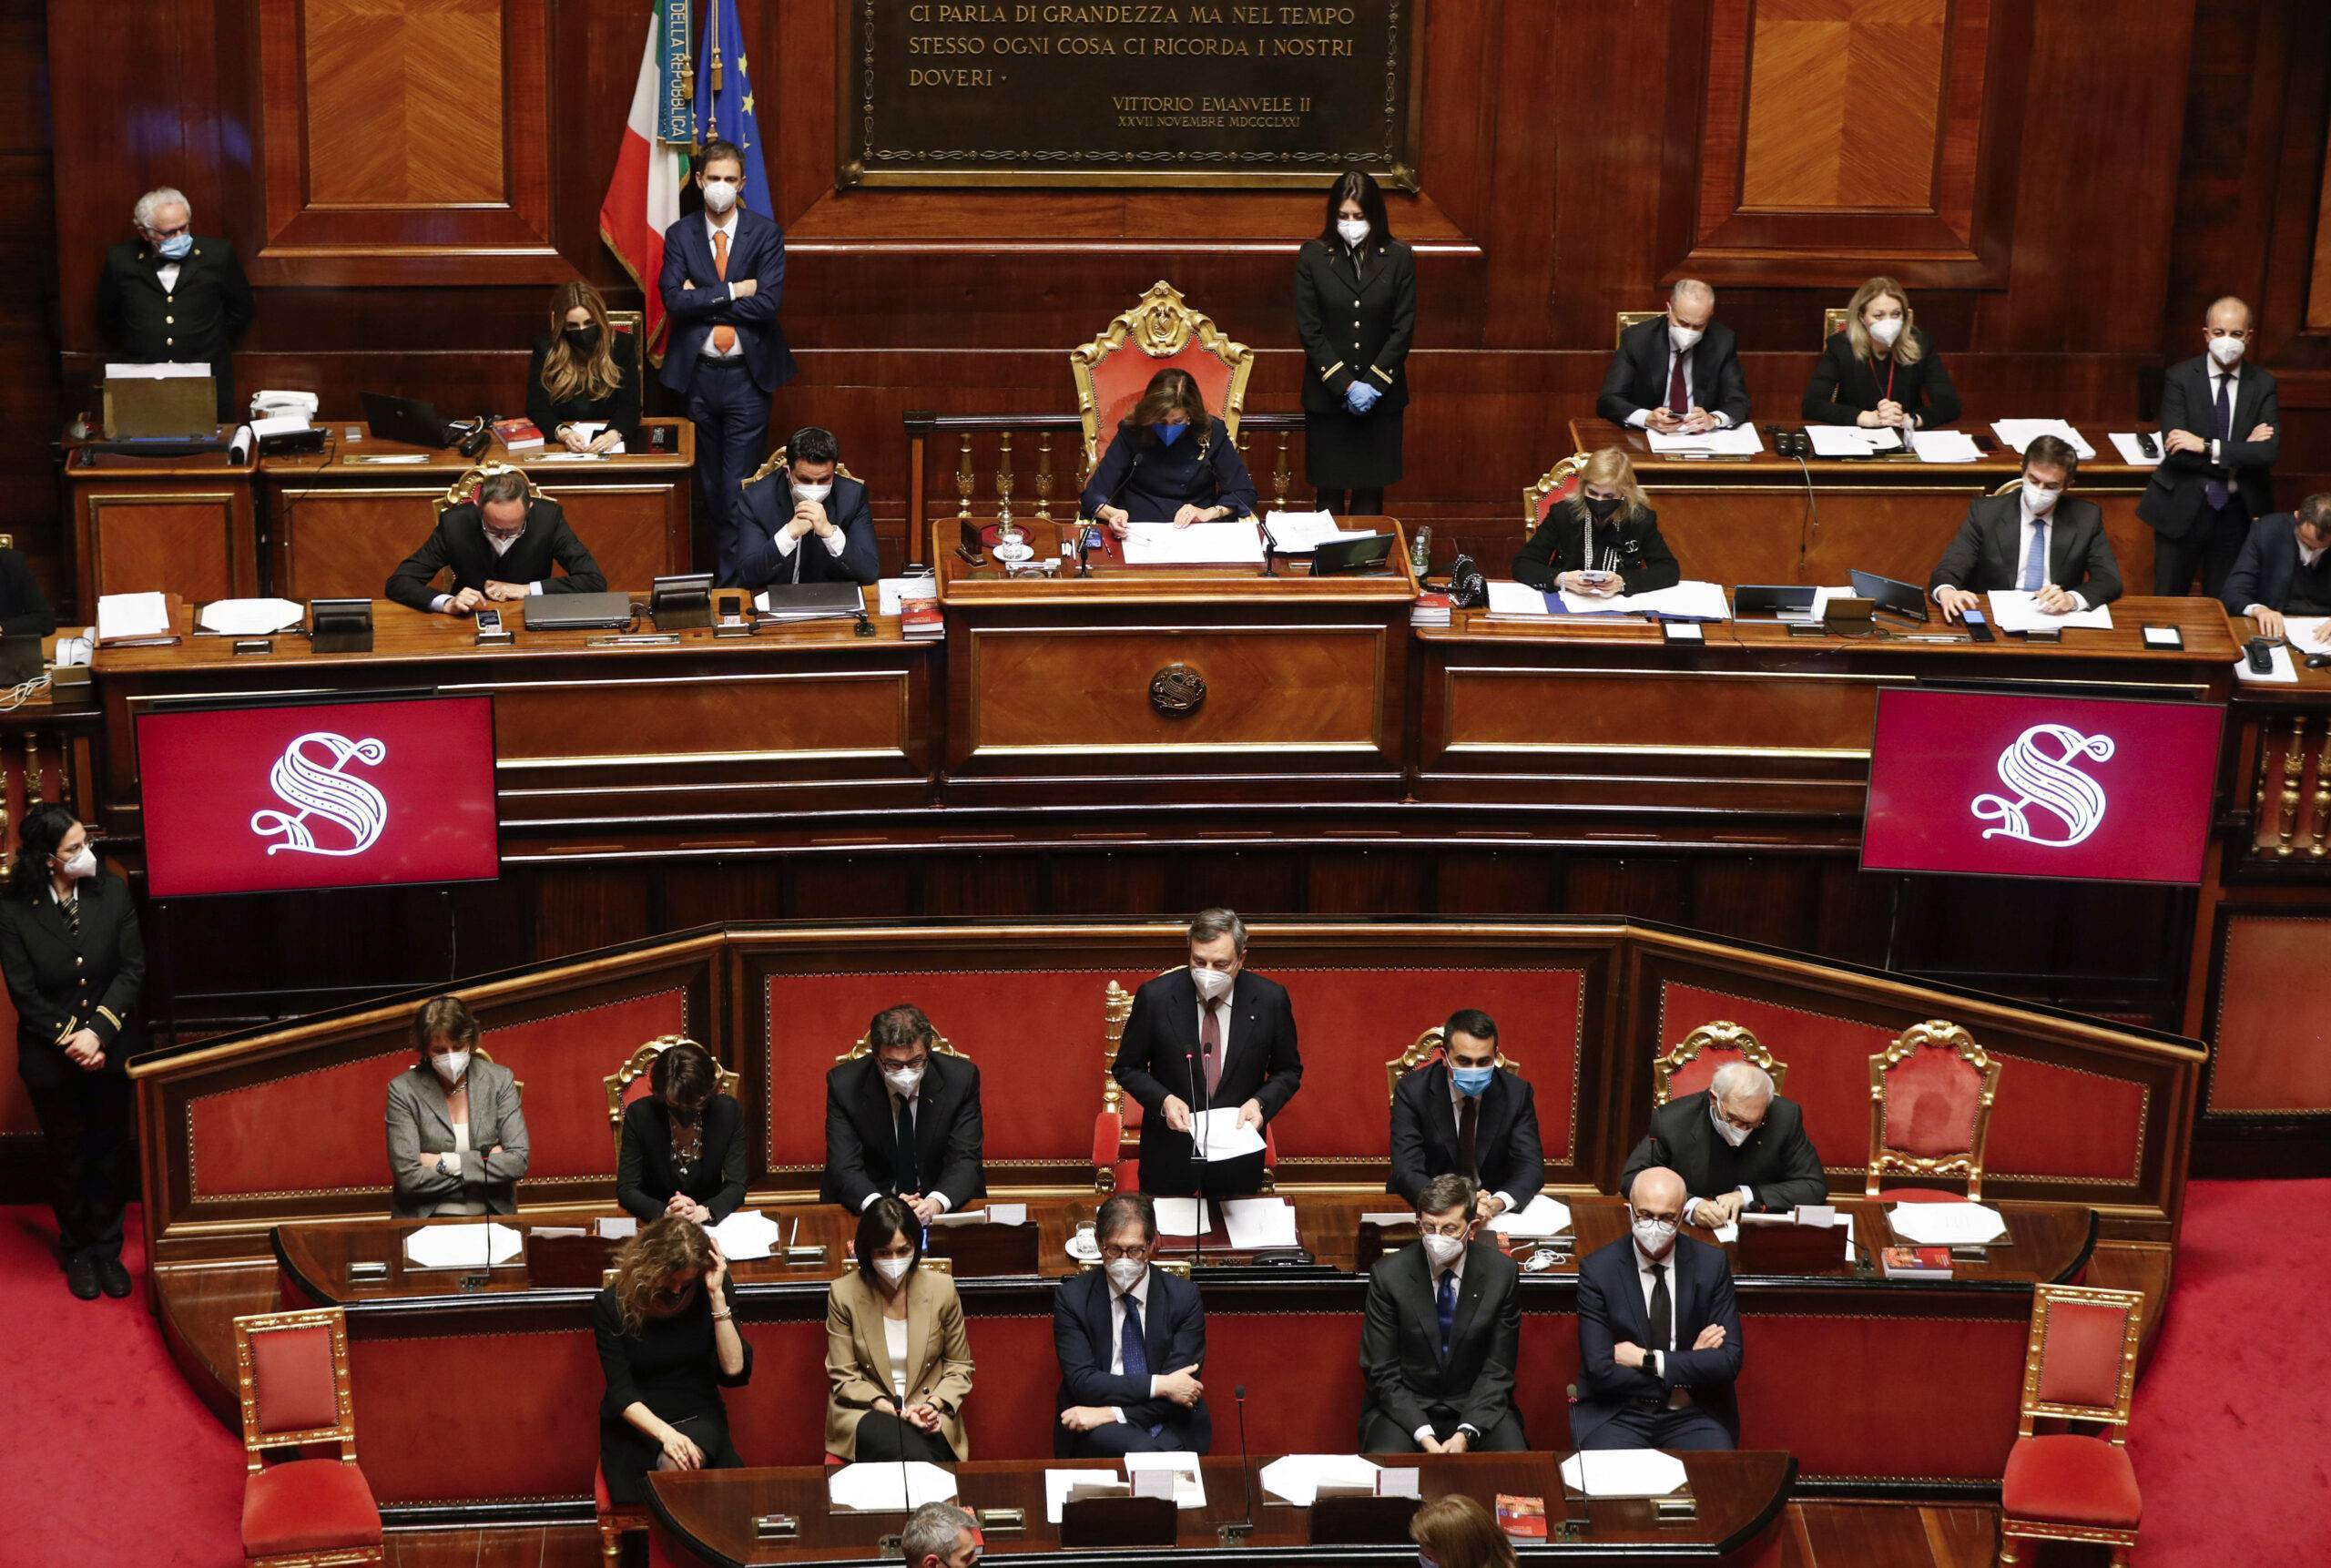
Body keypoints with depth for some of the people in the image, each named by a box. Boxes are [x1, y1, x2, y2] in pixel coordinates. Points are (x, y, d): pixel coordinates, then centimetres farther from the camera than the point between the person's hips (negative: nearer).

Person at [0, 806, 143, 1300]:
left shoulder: (113, 892, -9)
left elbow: (132, 968, -9)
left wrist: (98, 1031, -18)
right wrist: (70, 1040, -17)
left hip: (111, 1050, 2)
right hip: (51, 1056, -2)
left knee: (110, 1151, 12)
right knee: (66, 1157, 14)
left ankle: (106, 1249, 28)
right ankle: (77, 1251, 31)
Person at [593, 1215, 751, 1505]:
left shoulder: (710, 1291, -6)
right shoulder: (611, 1305, -9)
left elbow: (734, 1371, -13)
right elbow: (621, 1393, -11)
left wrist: (717, 1297, -20)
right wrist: (665, 1434, -30)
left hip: (699, 1417, 1)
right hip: (637, 1424, -1)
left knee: (676, 1469, -33)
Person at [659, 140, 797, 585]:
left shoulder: (766, 234, -1)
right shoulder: (679, 235, 4)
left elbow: (769, 301, -13)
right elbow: (673, 299, -10)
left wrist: (703, 299, -11)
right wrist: (732, 291, -15)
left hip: (747, 376, -2)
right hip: (697, 376, 2)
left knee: (739, 488, -6)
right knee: (709, 485, 11)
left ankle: (733, 583, -4)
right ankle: (719, 569, 24)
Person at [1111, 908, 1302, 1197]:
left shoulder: (1271, 999, -12)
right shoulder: (1155, 996, -14)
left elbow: (1288, 1072, 2)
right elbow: (1127, 1067, -3)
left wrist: (1260, 1103, -18)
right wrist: (1163, 1100, -20)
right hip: (1170, 1155, -1)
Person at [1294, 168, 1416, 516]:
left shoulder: (1399, 258, 0)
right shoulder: (1313, 257, -2)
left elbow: (1403, 330, -1)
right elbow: (1309, 330, -5)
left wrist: (1372, 384, -11)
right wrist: (1345, 386, -12)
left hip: (1381, 395, 0)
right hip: (1327, 396, 0)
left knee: (1370, 494, 3)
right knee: (1329, 492, 3)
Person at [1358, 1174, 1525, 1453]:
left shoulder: (1502, 1273, -7)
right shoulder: (1388, 1275, -11)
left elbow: (1498, 1369, -2)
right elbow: (1381, 1372, -7)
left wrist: (1465, 1434, -16)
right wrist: (1424, 1438, -18)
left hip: (1477, 1406, 1)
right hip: (1406, 1408, -1)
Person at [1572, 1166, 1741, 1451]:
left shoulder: (1711, 1265, 1)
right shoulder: (1597, 1270, -5)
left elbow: (1729, 1360, -4)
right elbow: (1602, 1370, -10)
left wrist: (1648, 1359, -12)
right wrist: (1690, 1363, -8)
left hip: (1694, 1415, 2)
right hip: (1618, 1415, -2)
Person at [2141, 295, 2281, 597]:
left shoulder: (2263, 385, 0)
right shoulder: (2180, 378, -6)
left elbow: (2270, 451, -12)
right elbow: (2175, 451, -16)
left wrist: (2208, 446, -21)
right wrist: (2242, 451, -17)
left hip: (2238, 512, 2)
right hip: (2183, 508, -2)